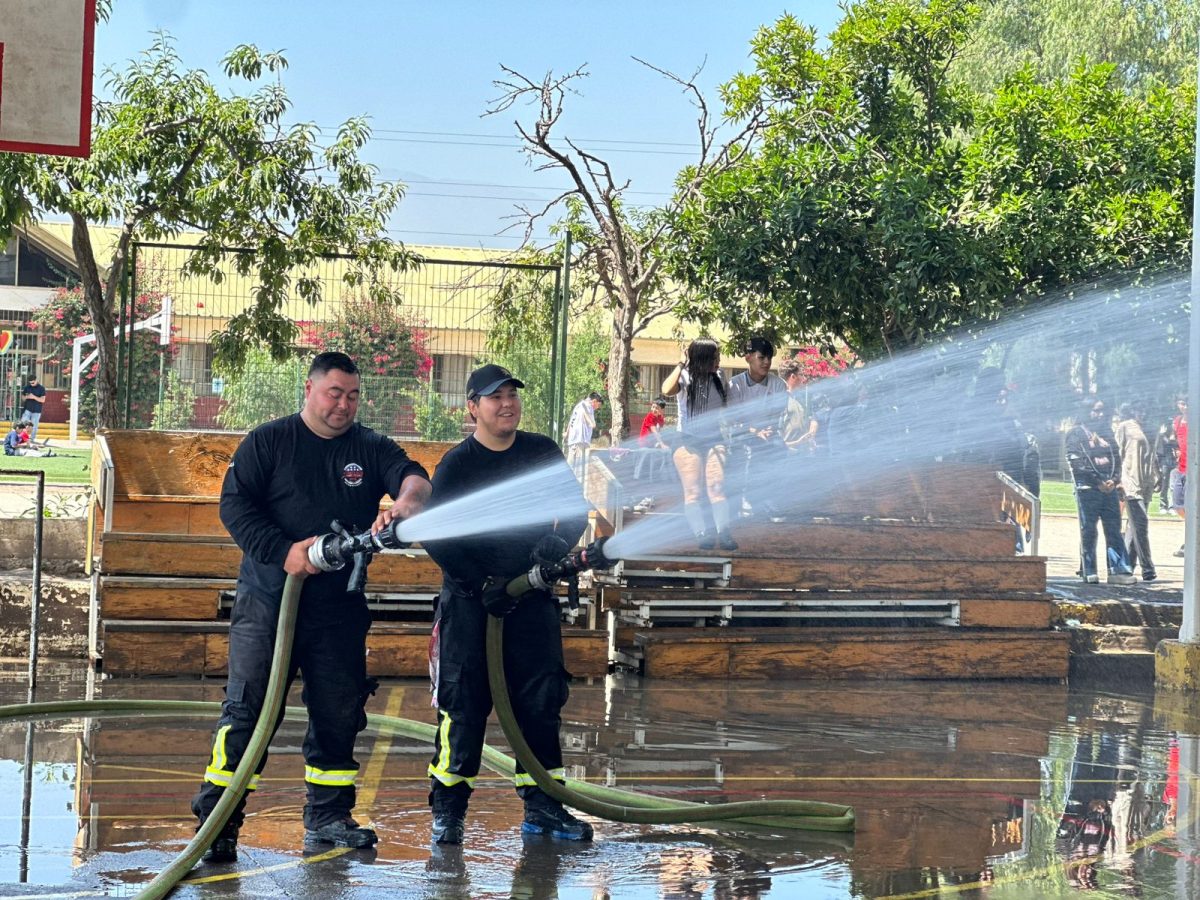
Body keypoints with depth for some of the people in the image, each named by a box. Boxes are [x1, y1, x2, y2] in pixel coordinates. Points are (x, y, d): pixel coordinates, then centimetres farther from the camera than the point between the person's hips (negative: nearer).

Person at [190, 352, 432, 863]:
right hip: (267, 603, -3)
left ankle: (328, 816, 19)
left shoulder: (370, 449, 9)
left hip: (339, 609, 4)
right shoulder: (268, 442, 2)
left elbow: (414, 478, -8)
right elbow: (234, 504, -4)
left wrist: (405, 502, -33)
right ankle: (217, 819, -7)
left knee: (339, 713, 7)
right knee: (248, 709, -8)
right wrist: (284, 551, -17)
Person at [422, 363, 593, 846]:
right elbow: (435, 537, -9)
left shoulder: (542, 453, 6)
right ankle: (448, 807, 3)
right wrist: (482, 584, -16)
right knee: (463, 703, -4)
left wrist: (559, 540, -9)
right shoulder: (456, 465, -5)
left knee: (542, 699, 3)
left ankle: (541, 805, 10)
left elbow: (575, 506, 12)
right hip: (469, 599, -4)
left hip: (532, 596, 4)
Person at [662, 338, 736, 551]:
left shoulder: (719, 378, 9)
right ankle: (701, 534, -18)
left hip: (714, 440, 3)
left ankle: (724, 533, -22)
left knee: (717, 487, -14)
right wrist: (681, 364, -20)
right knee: (693, 491, -11)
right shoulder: (685, 377, -4)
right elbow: (667, 390, -26)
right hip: (687, 441, -3)